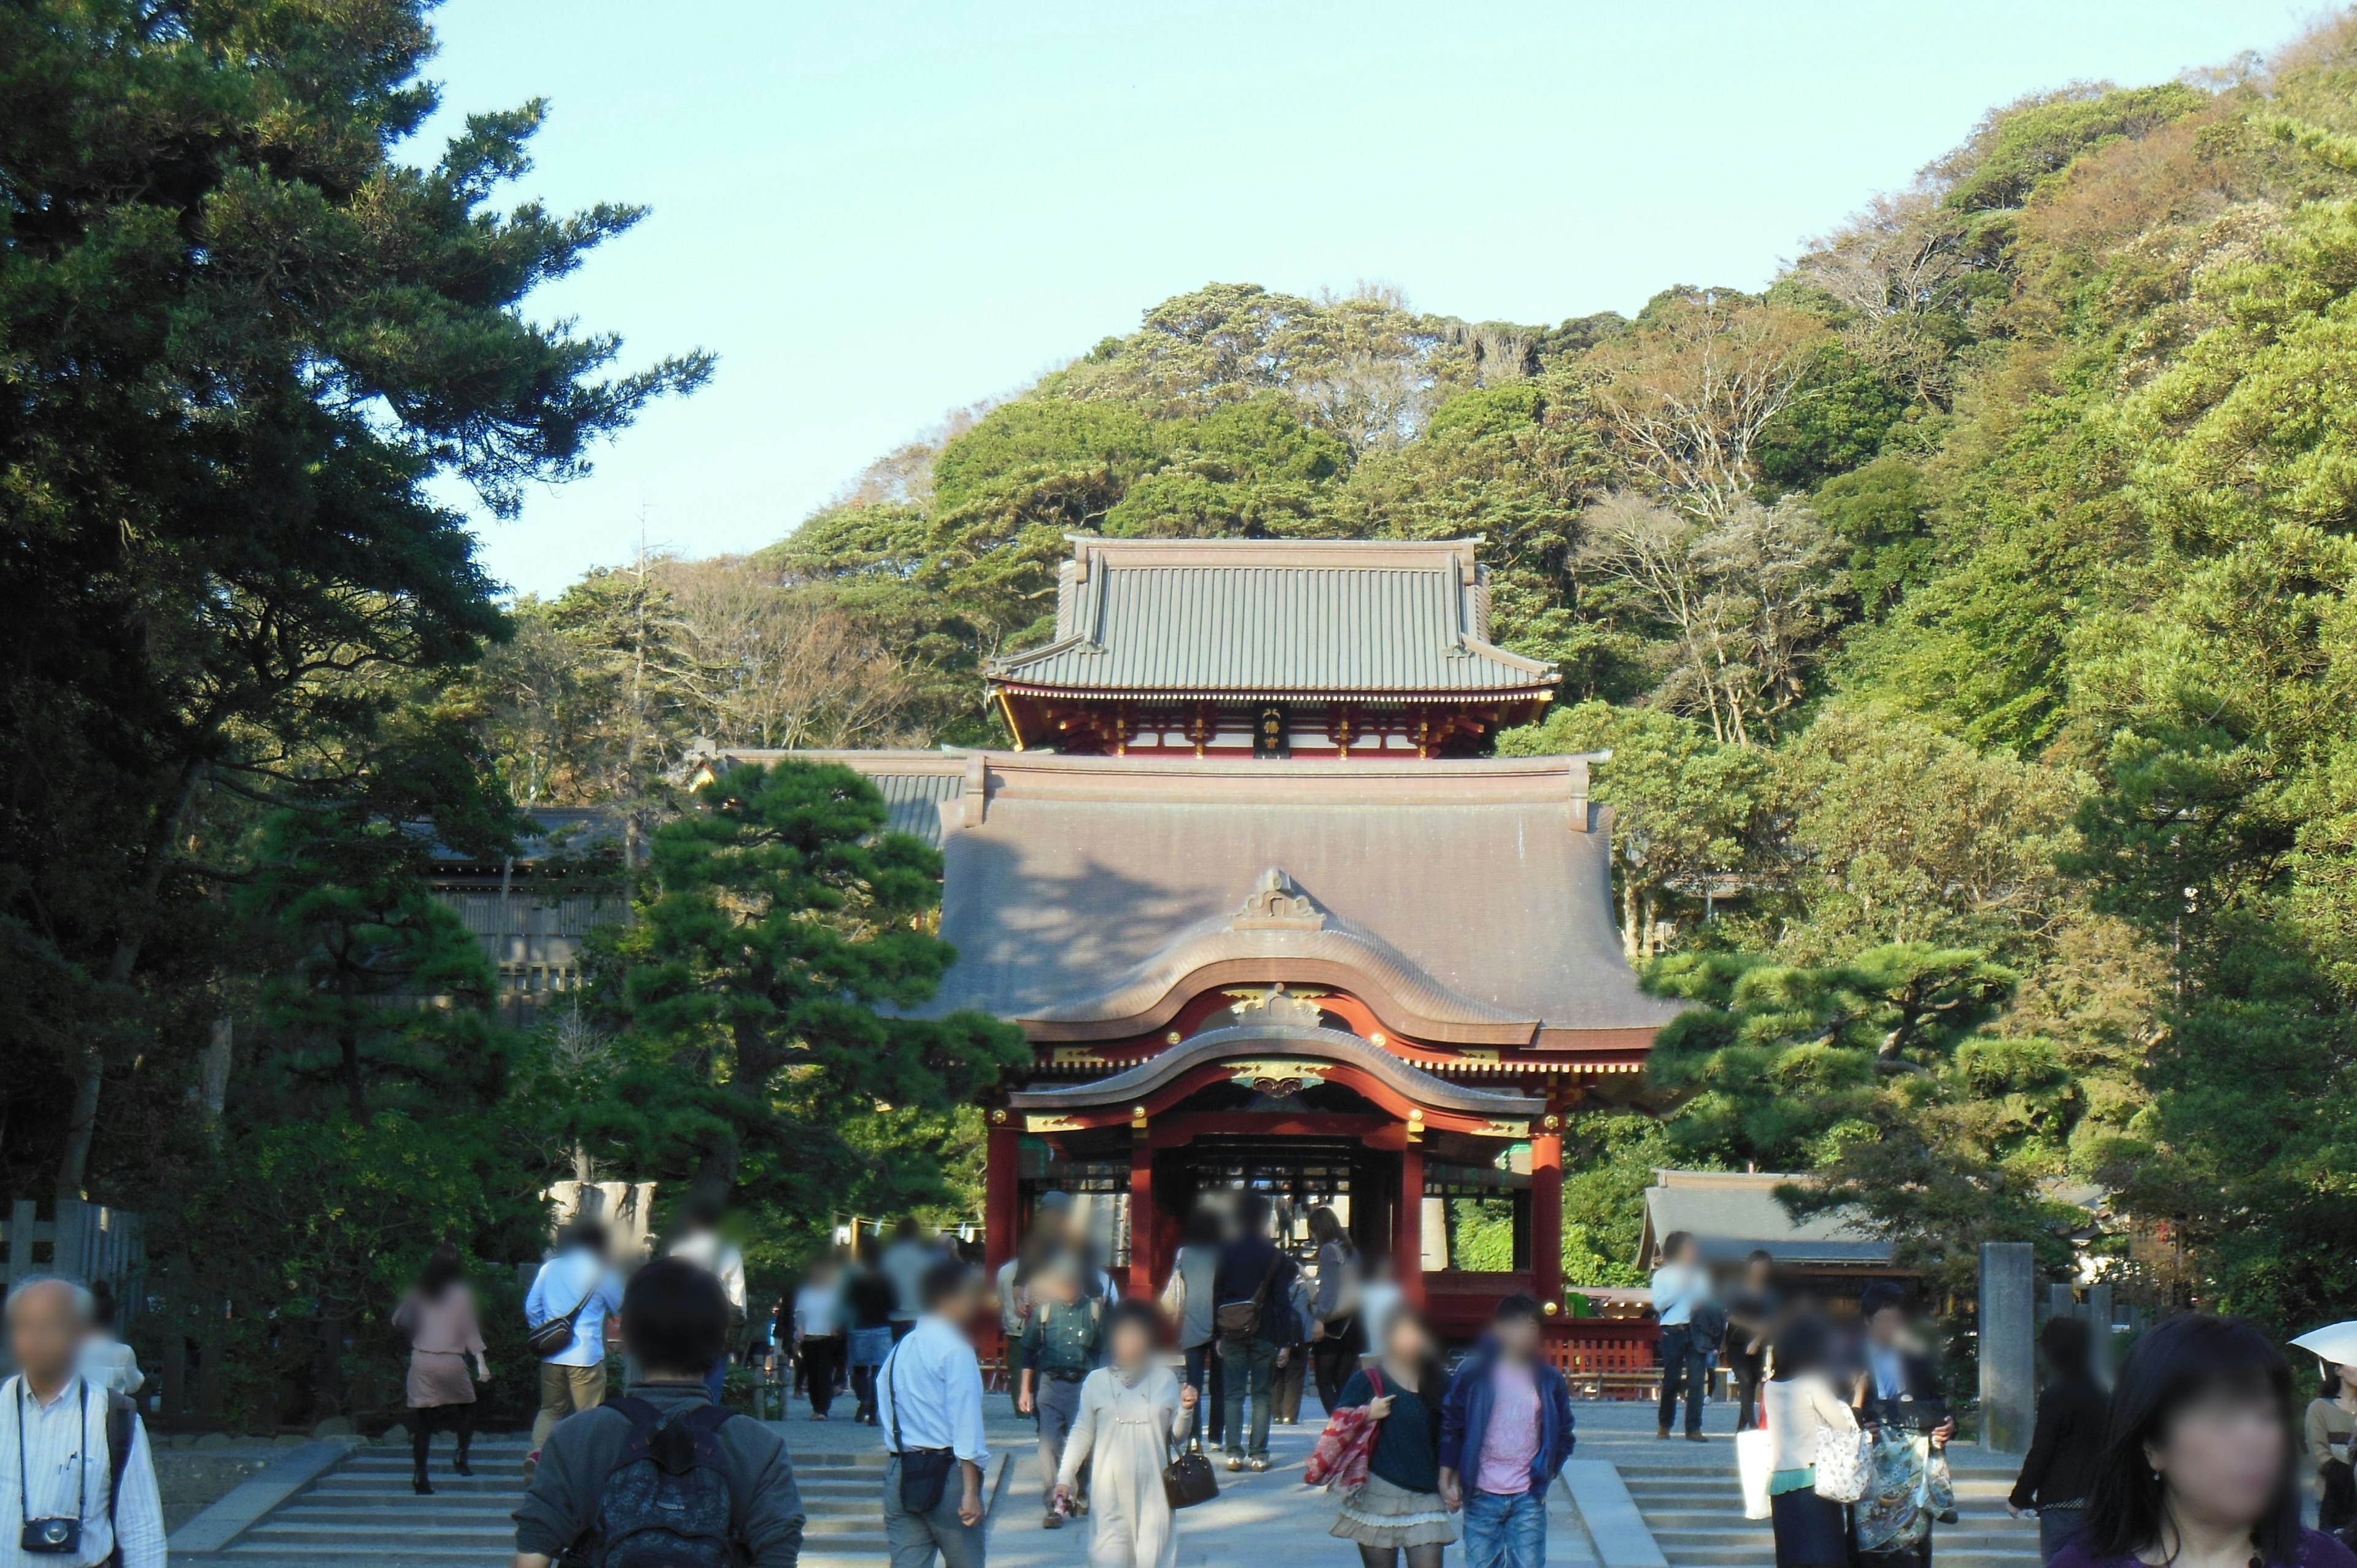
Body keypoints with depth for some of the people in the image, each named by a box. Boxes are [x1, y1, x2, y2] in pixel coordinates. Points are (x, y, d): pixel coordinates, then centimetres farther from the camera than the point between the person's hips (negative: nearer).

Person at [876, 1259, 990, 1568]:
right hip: (945, 1473, -7)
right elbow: (965, 1420, -15)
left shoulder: (900, 1349, 14)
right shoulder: (955, 1348, -9)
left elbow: (885, 1417, 15)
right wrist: (971, 1491, -17)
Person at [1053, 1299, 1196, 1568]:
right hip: (1110, 1489, -1)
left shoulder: (1166, 1379, 6)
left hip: (1152, 1488, 1)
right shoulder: (1097, 1381, 4)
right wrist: (1065, 1477, 0)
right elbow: (1082, 1433, 7)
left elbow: (1177, 1435, 10)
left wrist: (1186, 1410, -8)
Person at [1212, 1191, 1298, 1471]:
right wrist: (1284, 1341, -1)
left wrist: (1218, 1334, 9)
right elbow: (1282, 1301, -4)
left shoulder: (1226, 1254, 2)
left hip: (1232, 1333, 1)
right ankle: (1258, 1453, 2)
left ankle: (1234, 1453, -1)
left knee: (1233, 1393, 5)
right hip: (1265, 1333, -1)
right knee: (1261, 1394, 5)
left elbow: (1217, 1295, 4)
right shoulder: (1275, 1256, -3)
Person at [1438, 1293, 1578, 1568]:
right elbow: (1450, 1427, 1)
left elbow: (1563, 1432, 14)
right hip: (1481, 1496, -1)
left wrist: (1548, 1472, 4)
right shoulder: (1474, 1373, -3)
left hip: (1529, 1497, 1)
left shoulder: (1549, 1380, 4)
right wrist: (1447, 1480, -2)